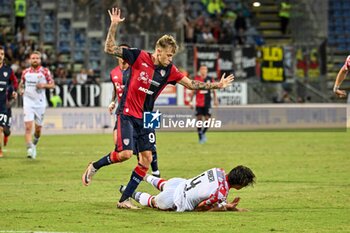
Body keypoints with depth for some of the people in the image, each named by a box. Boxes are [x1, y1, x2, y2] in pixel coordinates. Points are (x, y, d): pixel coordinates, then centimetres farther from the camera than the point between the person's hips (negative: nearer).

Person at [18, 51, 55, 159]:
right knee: (28, 127, -15)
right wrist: (21, 90, -2)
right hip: (28, 102, 0)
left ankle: (34, 145, 37)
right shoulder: (25, 72, 5)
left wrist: (44, 85, -16)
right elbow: (21, 84, 19)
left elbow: (52, 84, 3)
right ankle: (30, 149, -19)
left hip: (40, 103, 0)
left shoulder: (45, 71, -1)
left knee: (38, 128, 9)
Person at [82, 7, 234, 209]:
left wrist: (217, 85, 2)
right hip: (127, 114, -5)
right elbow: (110, 49, -10)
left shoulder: (169, 70, 1)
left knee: (146, 159, -2)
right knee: (125, 153, -20)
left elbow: (192, 84, 8)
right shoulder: (139, 57, -10)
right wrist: (114, 25, -20)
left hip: (146, 118, 5)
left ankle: (125, 199, 7)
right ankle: (94, 167, 8)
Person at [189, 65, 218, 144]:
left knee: (207, 119, -7)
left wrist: (215, 99, -3)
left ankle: (203, 133, 17)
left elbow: (214, 90, 9)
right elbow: (193, 91, 9)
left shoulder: (210, 79, 3)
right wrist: (191, 101, 8)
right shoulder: (196, 79, 3)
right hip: (198, 103, 0)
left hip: (207, 103, 0)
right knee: (199, 119, 0)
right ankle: (200, 137, 8)